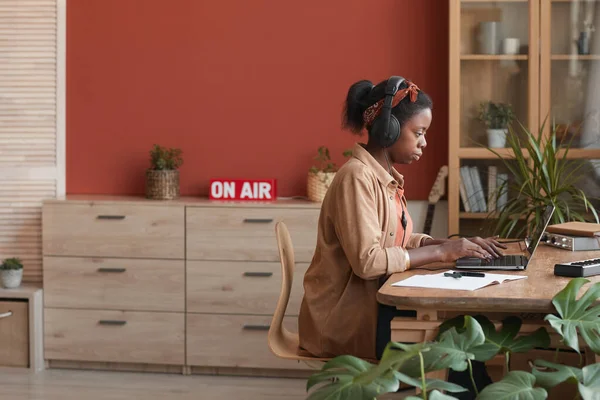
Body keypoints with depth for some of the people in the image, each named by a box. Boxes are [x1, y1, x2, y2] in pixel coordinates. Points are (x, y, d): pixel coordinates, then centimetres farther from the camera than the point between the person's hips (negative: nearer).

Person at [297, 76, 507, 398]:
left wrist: (455, 244, -2)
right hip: (345, 316, -8)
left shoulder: (386, 177, 9)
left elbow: (401, 241, 12)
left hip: (374, 301, 8)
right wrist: (441, 252, -19)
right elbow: (367, 260, -25)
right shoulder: (356, 177, -18)